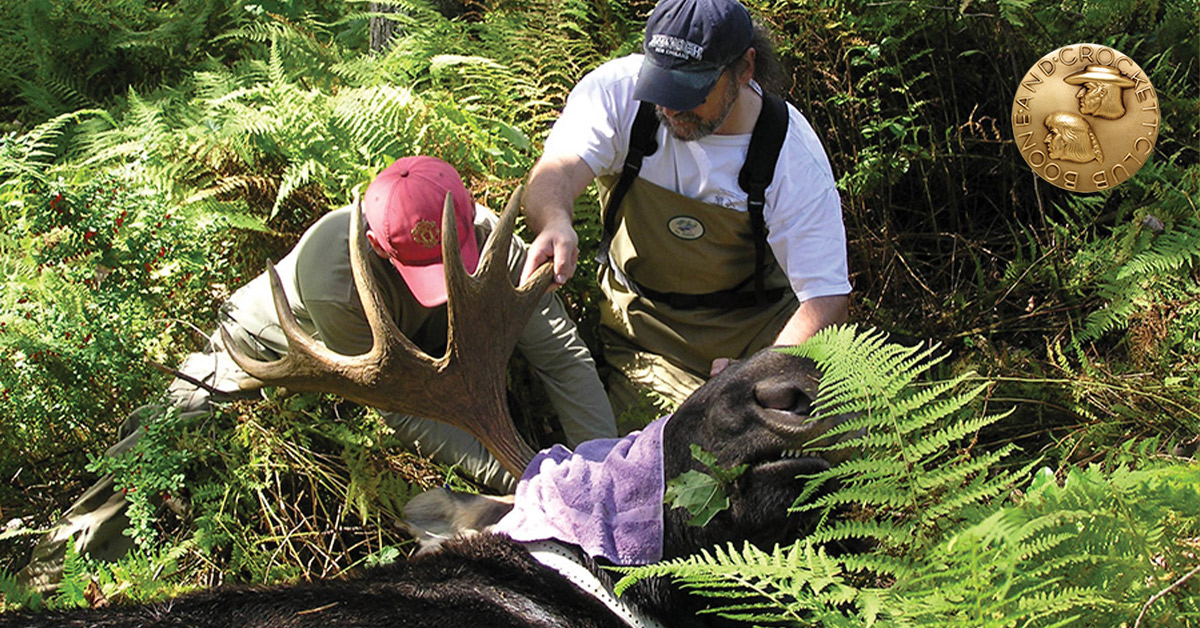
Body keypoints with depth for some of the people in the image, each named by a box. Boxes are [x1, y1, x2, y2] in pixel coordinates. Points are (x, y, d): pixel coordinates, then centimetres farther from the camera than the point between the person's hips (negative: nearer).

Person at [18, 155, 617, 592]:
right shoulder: (334, 280, -45)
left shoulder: (486, 233, -33)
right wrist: (513, 476, -42)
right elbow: (406, 412, -37)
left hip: (401, 341, 5)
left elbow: (562, 350, -31)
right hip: (262, 356, -4)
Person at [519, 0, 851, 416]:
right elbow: (557, 169, -32)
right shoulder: (618, 89, -17)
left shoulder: (794, 154, -19)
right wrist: (555, 223, -58)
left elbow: (826, 297, -20)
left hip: (757, 325, 0)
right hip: (643, 324, 0)